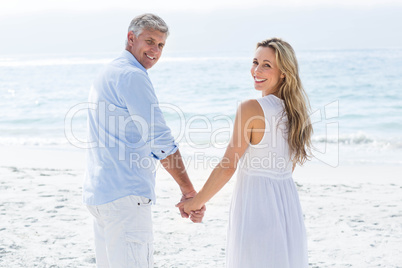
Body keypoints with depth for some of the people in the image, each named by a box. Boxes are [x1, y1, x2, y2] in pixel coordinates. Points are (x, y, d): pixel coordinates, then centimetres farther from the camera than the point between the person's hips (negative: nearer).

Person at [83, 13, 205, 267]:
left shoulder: (109, 73, 20)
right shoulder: (132, 76, -12)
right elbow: (160, 140, -16)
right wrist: (188, 189, -12)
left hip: (100, 191, 10)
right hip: (124, 193, -10)